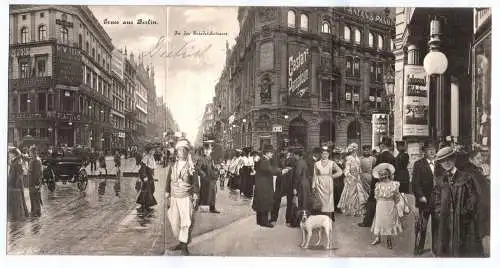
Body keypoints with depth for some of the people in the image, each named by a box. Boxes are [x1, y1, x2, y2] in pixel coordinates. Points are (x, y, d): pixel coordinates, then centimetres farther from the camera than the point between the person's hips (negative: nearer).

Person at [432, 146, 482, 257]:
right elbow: (436, 201, 13)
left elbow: (473, 198, -1)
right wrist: (440, 213, 1)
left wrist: (465, 212, -7)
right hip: (446, 222, 2)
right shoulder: (440, 180, 9)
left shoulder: (466, 177, 0)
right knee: (446, 251, 5)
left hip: (465, 222, -2)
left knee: (468, 252, 2)